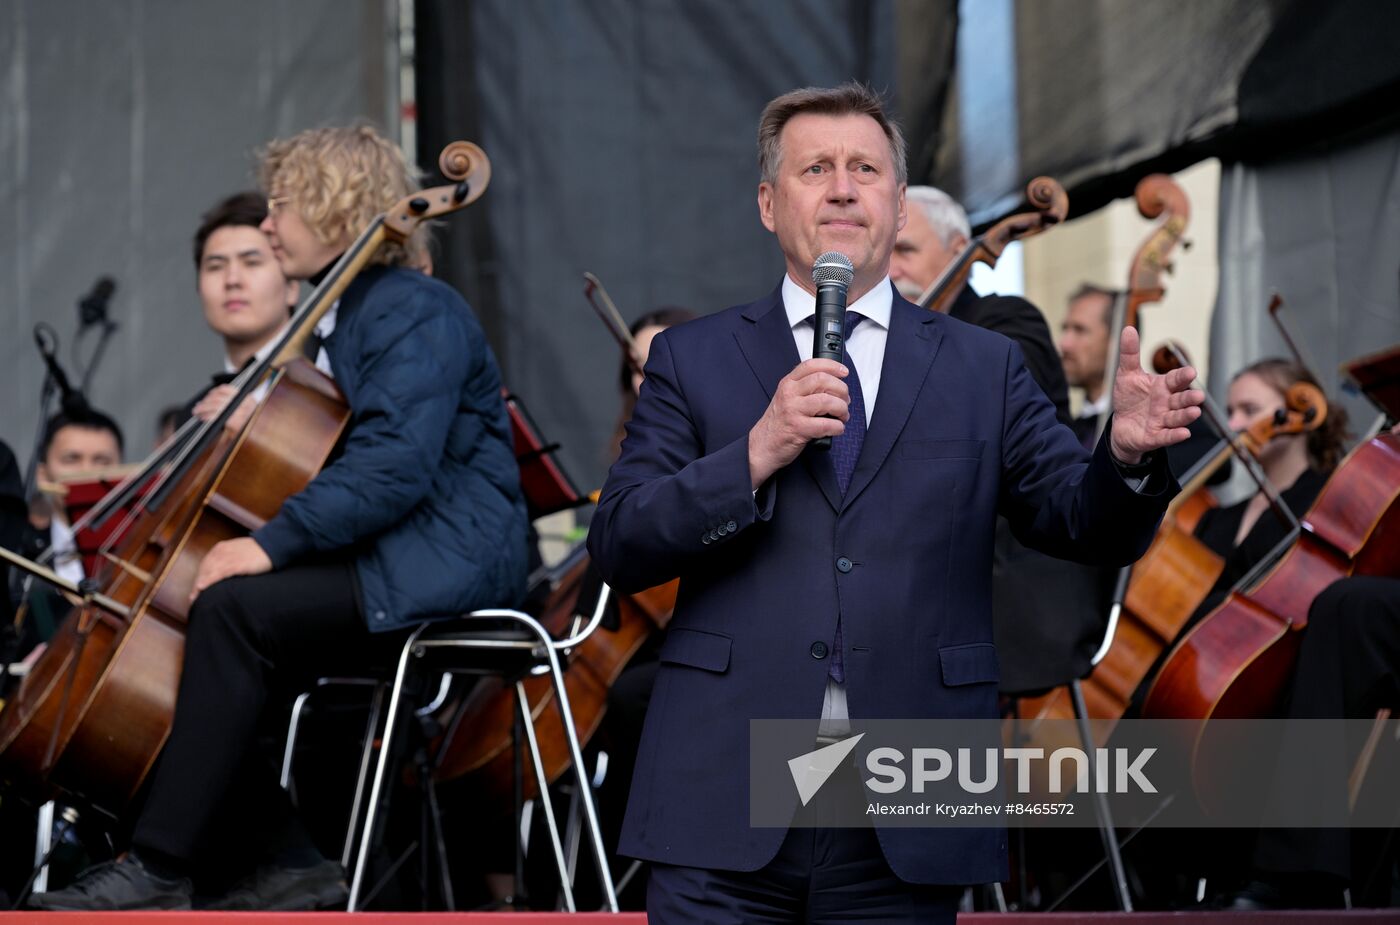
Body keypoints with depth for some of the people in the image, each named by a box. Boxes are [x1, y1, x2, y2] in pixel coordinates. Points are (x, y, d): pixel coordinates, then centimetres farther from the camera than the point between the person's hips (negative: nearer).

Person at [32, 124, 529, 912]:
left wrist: (274, 543, -28)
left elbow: (394, 467, -25)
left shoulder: (417, 314, -12)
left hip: (441, 564, -10)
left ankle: (159, 869, -26)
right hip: (377, 558, 10)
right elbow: (312, 450, 22)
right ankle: (294, 862, -6)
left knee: (233, 609, -28)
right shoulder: (340, 317, 20)